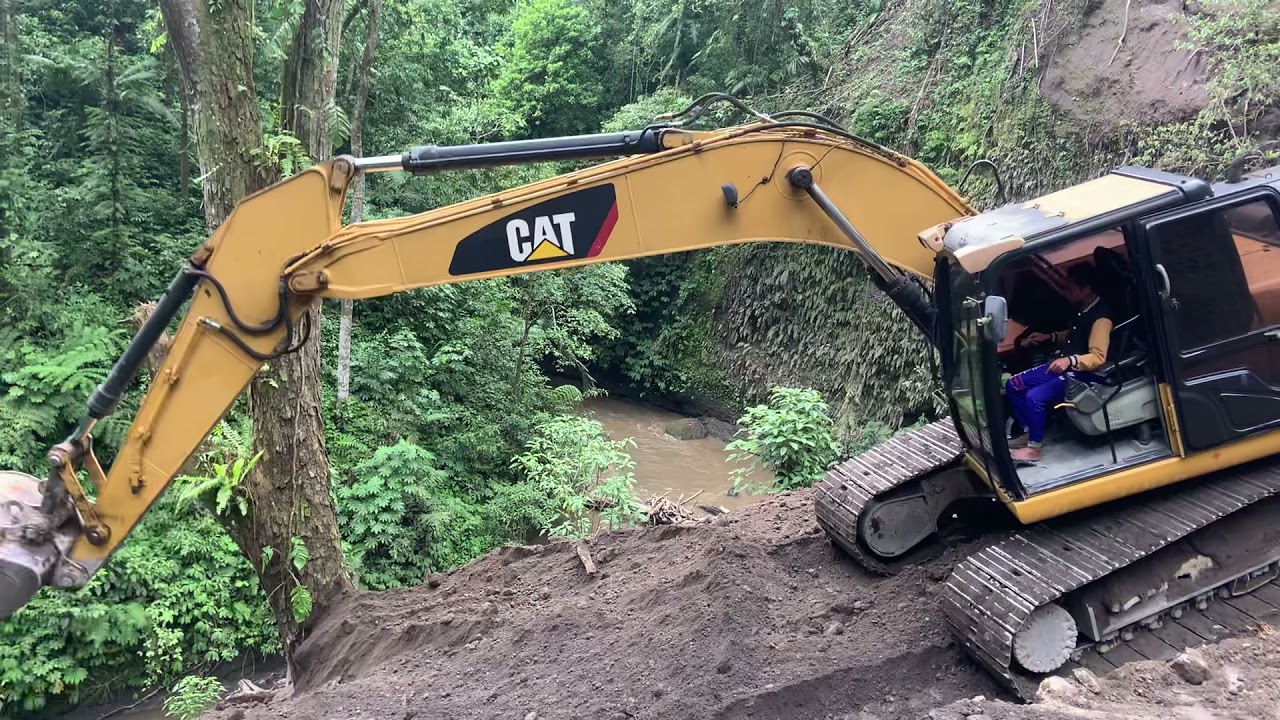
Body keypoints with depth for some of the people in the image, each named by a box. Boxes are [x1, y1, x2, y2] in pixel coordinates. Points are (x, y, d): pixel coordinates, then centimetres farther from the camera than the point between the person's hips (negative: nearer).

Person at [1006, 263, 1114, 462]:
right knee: (1013, 385, 3)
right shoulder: (1084, 309, 9)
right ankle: (1028, 432, 11)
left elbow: (1098, 357, -28)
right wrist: (1050, 337, 16)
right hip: (1064, 366, 10)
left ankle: (1034, 448, -13)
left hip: (1083, 374, -10)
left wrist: (1071, 361, -42)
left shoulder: (1101, 317, -21)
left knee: (1035, 397, -28)